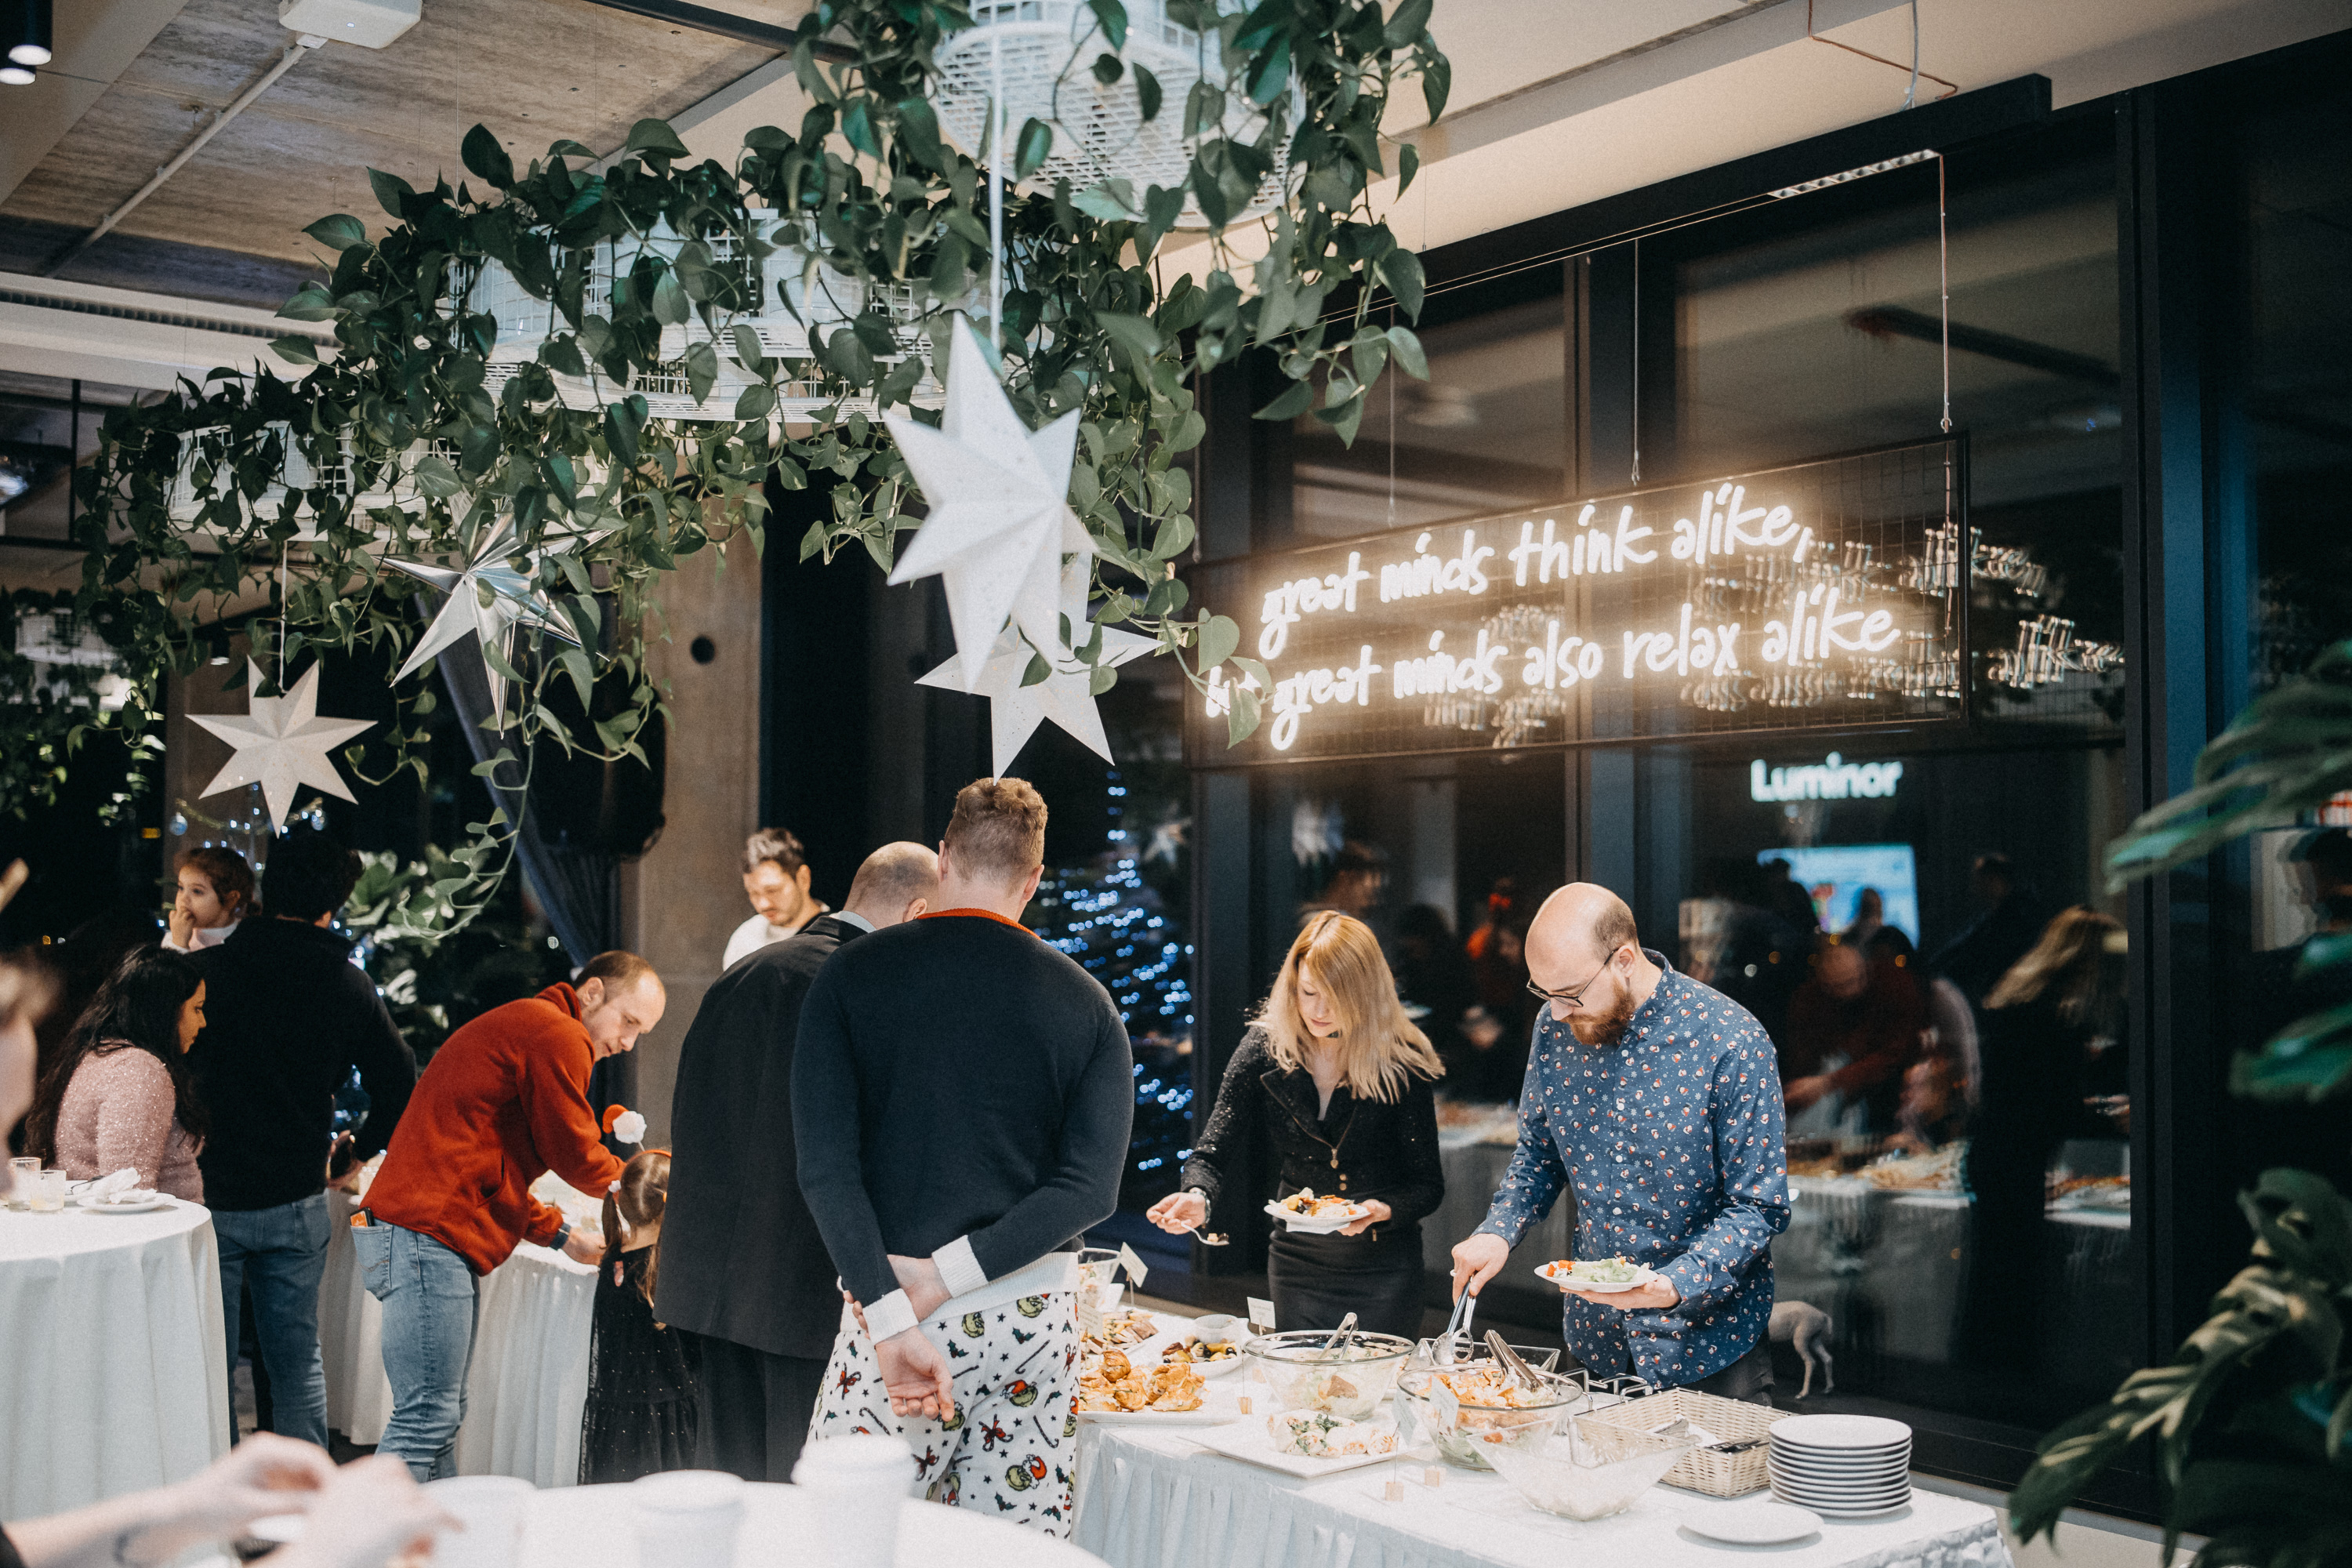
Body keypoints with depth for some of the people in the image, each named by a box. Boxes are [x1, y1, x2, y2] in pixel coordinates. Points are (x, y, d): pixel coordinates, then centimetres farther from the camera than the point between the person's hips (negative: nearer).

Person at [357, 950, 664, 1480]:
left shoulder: (518, 1027, 26)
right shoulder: (557, 1034, -8)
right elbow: (575, 1154, -5)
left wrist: (561, 1236, 20)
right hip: (427, 1236, -11)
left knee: (441, 1416, 10)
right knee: (427, 1417, -11)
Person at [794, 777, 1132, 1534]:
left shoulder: (852, 974, -1)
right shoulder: (1086, 1002, 3)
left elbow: (826, 1167, -11)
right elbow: (1092, 1187, -7)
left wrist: (891, 1319, -15)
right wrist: (949, 1272, -9)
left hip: (890, 1303, -2)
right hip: (1038, 1311, 2)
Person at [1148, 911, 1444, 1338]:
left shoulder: (1402, 1063, -14)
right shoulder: (1264, 1049, -8)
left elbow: (1428, 1184, -9)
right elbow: (1213, 1154, -10)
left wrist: (1384, 1209, -30)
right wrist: (1197, 1197, -32)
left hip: (1383, 1269, -2)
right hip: (1295, 1265, 2)